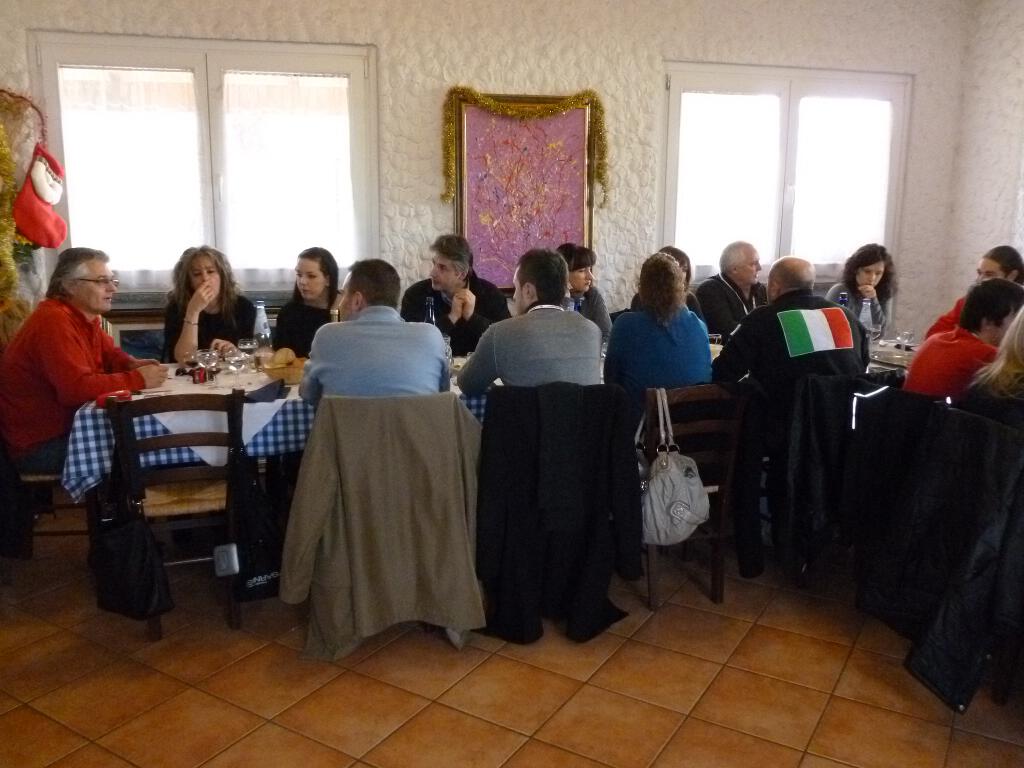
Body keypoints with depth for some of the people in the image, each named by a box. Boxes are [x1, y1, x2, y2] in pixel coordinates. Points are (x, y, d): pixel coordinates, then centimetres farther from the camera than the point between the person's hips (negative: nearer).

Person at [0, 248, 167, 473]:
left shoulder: (84, 315, 6)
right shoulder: (54, 321, -25)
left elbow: (109, 353, 17)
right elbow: (77, 388, -33)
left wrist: (133, 365, -6)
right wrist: (138, 379, -26)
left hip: (66, 424, 9)